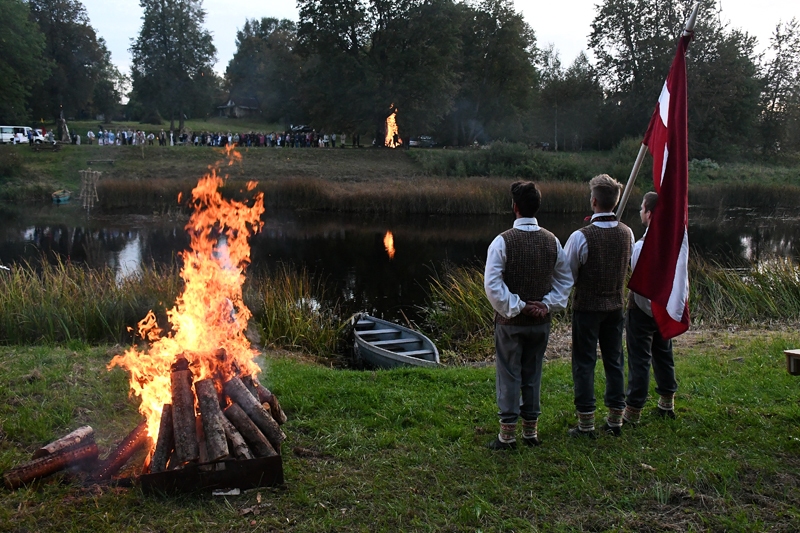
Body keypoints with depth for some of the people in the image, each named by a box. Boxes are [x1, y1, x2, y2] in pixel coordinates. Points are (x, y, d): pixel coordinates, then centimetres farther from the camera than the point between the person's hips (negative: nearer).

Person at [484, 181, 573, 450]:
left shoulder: (503, 241, -14)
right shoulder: (552, 241, 0)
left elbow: (492, 285, -18)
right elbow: (565, 279, 5)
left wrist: (517, 307, -11)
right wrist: (547, 305, 0)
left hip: (511, 321, -4)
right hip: (541, 321, 4)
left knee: (509, 376, 5)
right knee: (533, 374, 15)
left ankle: (507, 434, 11)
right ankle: (531, 430, 23)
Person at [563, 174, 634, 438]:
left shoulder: (581, 237, -20)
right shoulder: (627, 233, -3)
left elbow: (567, 275, -11)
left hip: (587, 307, -5)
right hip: (615, 305, 5)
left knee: (584, 363, 3)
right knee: (614, 361, 13)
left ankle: (586, 423, 7)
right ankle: (615, 419, 21)